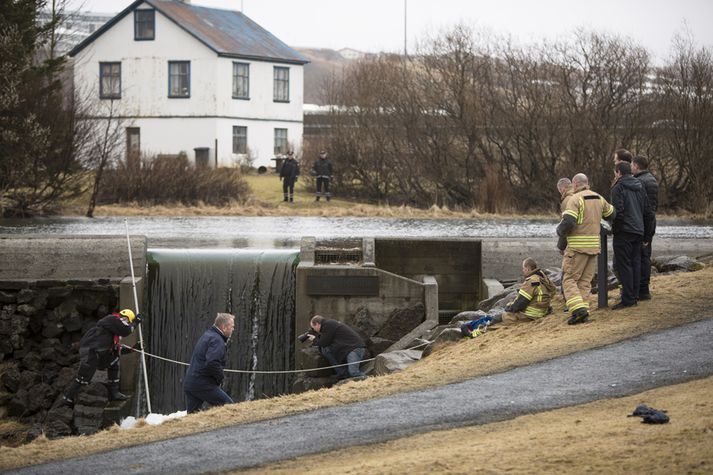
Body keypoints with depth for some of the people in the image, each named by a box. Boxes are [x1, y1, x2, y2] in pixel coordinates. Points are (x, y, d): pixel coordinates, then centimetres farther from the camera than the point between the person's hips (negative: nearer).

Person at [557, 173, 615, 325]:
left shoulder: (575, 199, -12)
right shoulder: (599, 198, 10)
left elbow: (568, 222, -22)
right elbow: (611, 214, 25)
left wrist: (560, 231, -2)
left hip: (577, 246, -6)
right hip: (594, 245, 6)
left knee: (569, 280, -2)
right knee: (585, 281, 10)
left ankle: (579, 309, -17)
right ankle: (583, 312, 3)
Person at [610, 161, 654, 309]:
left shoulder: (618, 188, -7)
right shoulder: (640, 188, 17)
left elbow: (618, 212, -18)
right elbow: (648, 213, 18)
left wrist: (615, 228, -7)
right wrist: (647, 235, 22)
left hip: (624, 232, -8)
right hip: (638, 233, 8)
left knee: (623, 265, -6)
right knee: (635, 264, 12)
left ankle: (627, 299, -10)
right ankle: (634, 296, 15)